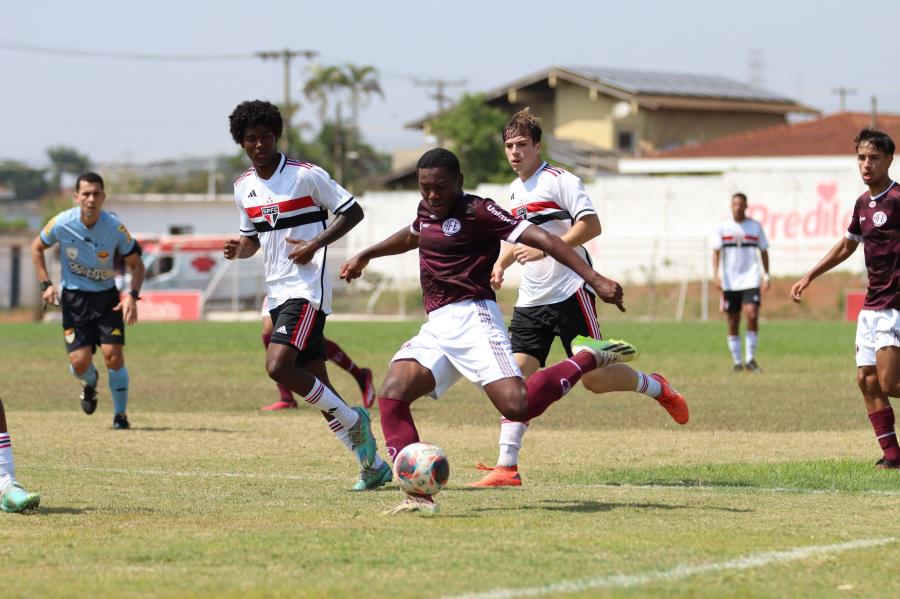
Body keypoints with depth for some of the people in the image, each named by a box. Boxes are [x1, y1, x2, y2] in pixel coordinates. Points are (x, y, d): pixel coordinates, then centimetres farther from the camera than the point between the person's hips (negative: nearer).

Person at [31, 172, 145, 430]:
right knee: (79, 361, -10)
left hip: (106, 296, 0)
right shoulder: (62, 223, -15)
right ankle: (89, 382, 29)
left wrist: (132, 296, -17)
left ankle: (120, 415, 4)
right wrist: (46, 284, -3)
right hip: (73, 297, 0)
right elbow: (36, 247, 5)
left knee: (113, 355, -14)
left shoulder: (115, 227, -16)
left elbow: (136, 264, -2)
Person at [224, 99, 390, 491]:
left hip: (307, 289, -7)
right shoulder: (243, 187, 11)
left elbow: (353, 212, -5)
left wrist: (316, 244, -16)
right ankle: (373, 465, 14)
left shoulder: (306, 175, -9)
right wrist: (238, 250, -1)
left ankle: (352, 419, -3)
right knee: (317, 386, 6)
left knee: (278, 366, -23)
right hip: (277, 292, 7)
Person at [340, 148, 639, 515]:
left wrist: (595, 280, -23)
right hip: (436, 328, 8)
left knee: (517, 406, -24)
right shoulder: (427, 212, 18)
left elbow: (540, 239, -14)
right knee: (391, 395, -15)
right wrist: (366, 256, 57)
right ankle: (419, 495, -18)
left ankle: (587, 358, 2)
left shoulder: (477, 212, -7)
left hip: (471, 318, -8)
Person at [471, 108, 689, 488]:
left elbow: (591, 225, -17)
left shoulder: (560, 181, -8)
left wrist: (545, 249, -24)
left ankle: (654, 386, 23)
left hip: (569, 292, -7)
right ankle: (507, 467, -8)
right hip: (531, 300, 7)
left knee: (593, 378, -7)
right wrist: (501, 263, 12)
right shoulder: (515, 191, 17)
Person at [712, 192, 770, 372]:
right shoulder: (722, 227, 5)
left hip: (750, 278, -1)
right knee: (733, 323, 3)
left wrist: (766, 276, 4)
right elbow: (716, 251, 2)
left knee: (752, 315, -18)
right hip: (729, 281, 1)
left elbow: (764, 252, 11)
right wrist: (715, 275, -10)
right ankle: (737, 361, 13)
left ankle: (750, 359, -9)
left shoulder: (755, 226, 6)